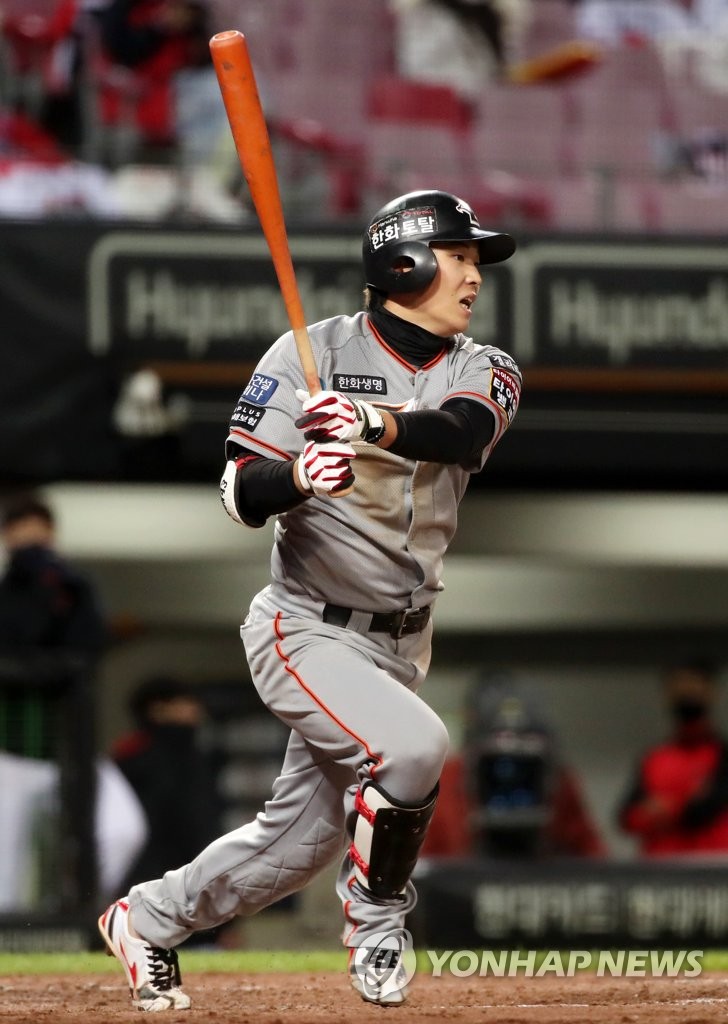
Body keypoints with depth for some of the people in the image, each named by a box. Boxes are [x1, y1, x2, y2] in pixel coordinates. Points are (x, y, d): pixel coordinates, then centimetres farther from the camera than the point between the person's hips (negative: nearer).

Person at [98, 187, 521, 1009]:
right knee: (411, 746, -29)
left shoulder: (482, 372, 0)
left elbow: (462, 433, -24)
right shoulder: (312, 354, -10)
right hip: (309, 631, -5)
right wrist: (299, 477, -36)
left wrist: (377, 423, -44)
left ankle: (149, 919, 35)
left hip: (399, 643, 6)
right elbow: (241, 493, -14)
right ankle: (375, 916, -3)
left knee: (304, 836, 11)